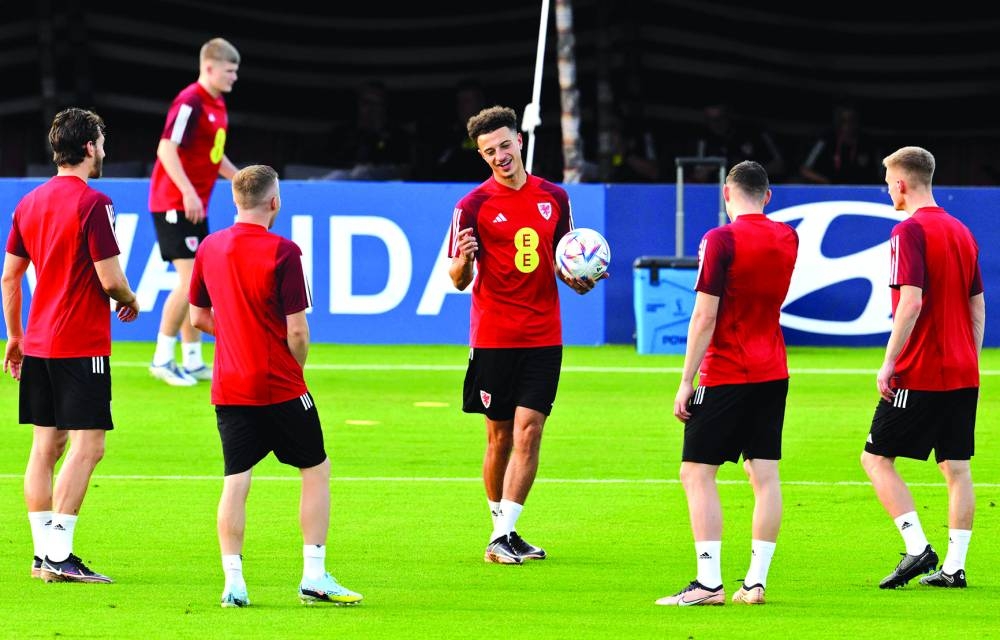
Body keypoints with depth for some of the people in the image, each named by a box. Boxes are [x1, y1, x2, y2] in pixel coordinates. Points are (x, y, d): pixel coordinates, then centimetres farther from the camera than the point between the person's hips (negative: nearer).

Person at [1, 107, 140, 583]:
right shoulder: (92, 204, -13)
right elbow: (110, 278, -16)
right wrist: (129, 301, 6)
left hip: (38, 343, 8)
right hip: (82, 344, -8)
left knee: (46, 445, 10)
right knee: (87, 446, -6)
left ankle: (44, 553, 11)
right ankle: (58, 555, -13)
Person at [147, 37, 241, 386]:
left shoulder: (217, 105, 13)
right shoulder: (190, 102, -16)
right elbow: (166, 149, -23)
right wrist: (188, 192, -30)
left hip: (194, 207, 10)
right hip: (174, 204, -9)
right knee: (189, 281, -13)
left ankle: (193, 362, 16)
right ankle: (163, 359, -7)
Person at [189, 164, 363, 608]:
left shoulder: (210, 248, 4)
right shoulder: (282, 252, -14)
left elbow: (199, 317, 14)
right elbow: (297, 331, -14)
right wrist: (295, 369, 5)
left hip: (229, 388, 5)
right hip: (280, 386, -5)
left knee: (236, 481, 5)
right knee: (316, 469, 9)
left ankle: (233, 582, -1)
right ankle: (314, 576, 5)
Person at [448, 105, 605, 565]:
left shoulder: (554, 197, 7)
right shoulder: (474, 205, -4)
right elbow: (459, 281, -3)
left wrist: (578, 280, -1)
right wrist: (464, 260, -26)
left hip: (543, 337, 2)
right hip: (493, 337, -2)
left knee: (528, 433, -7)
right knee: (500, 436, 4)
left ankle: (504, 536, -7)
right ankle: (501, 526, 19)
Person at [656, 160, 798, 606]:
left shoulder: (721, 240, -13)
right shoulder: (787, 239, 6)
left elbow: (704, 317, -15)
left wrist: (686, 381, -12)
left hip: (725, 375, -6)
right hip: (773, 372, 6)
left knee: (696, 474, -3)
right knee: (764, 476, 5)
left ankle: (708, 582, -12)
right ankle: (756, 582, 2)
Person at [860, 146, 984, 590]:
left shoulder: (910, 232, -11)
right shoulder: (962, 233, 13)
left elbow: (911, 303, -20)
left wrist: (889, 363, -15)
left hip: (919, 373, -7)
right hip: (963, 374, 7)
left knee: (876, 459, 1)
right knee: (957, 469, 8)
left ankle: (917, 548, -10)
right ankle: (954, 566, 6)